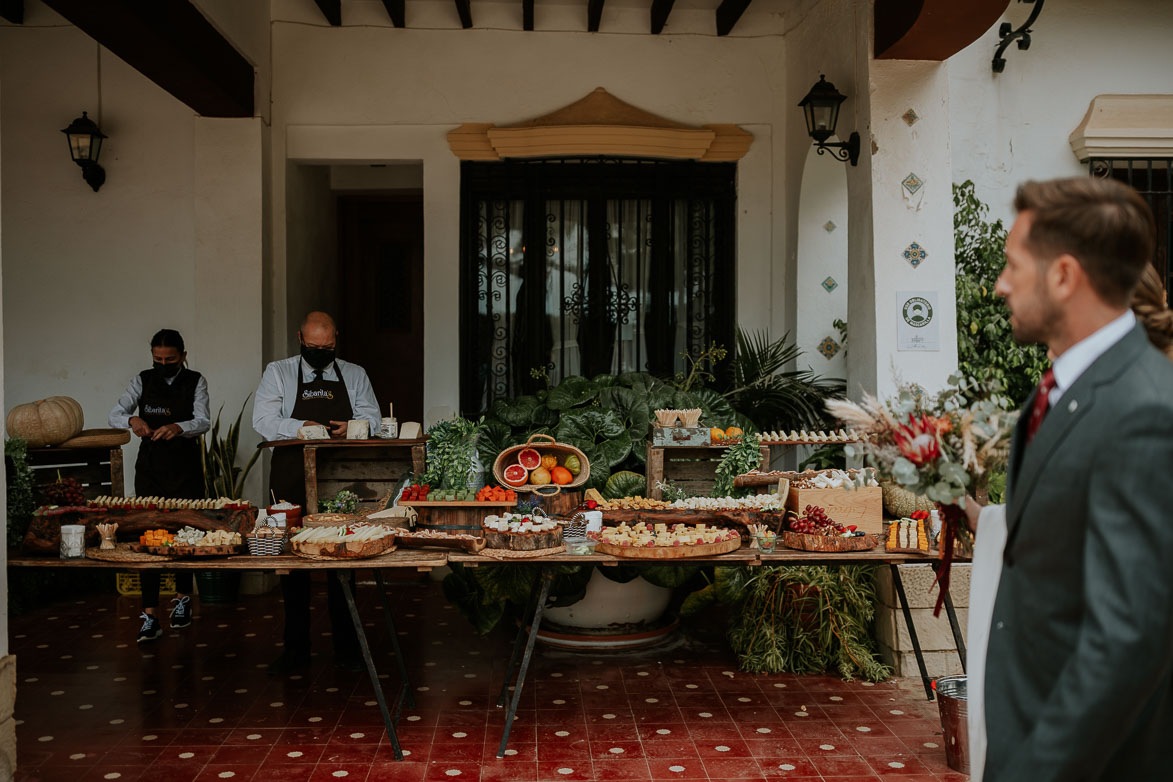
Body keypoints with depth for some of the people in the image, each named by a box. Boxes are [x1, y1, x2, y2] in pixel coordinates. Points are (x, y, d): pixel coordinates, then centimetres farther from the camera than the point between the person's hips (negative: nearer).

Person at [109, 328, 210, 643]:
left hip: (185, 466, -1)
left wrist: (178, 427, -35)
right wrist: (133, 420, -28)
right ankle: (150, 614, -1)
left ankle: (182, 597, 26)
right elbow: (115, 414, -5)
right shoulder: (143, 380, 4)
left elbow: (203, 421, -13)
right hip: (149, 466, 1)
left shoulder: (196, 381, 0)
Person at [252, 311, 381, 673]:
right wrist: (301, 428, -21)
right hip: (292, 483, -1)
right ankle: (296, 649, 14)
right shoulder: (277, 373, 7)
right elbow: (264, 420, -3)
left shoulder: (355, 375, 12)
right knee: (292, 562, 3)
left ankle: (346, 646, 15)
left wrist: (351, 428, -15)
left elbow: (372, 419, 8)